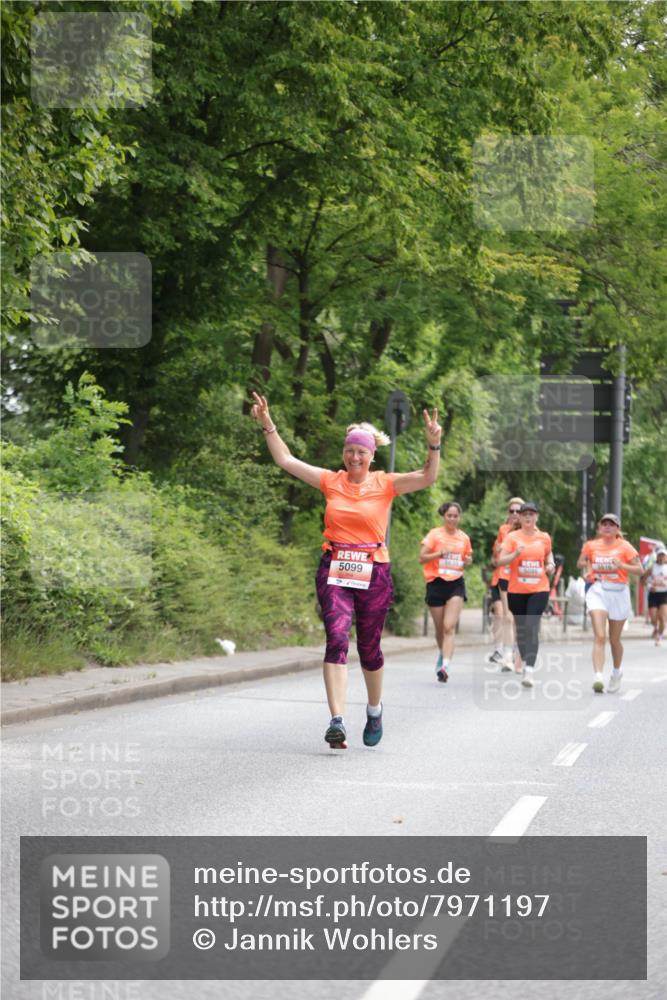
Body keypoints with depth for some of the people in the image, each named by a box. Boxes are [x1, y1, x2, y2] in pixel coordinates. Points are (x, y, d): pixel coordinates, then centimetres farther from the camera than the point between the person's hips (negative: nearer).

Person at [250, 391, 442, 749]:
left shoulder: (384, 484, 2)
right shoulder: (331, 481, 7)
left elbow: (427, 478, -10)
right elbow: (286, 460, 10)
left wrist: (433, 445, -25)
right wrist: (268, 425, 4)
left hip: (373, 574, 0)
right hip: (334, 571, 0)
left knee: (369, 648, 10)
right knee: (337, 638, -16)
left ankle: (375, 711, 36)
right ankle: (337, 720, -24)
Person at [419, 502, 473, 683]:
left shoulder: (464, 538, 8)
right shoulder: (435, 534, -1)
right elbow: (422, 558, -6)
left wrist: (468, 561, 1)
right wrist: (440, 553, -19)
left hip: (456, 584, 1)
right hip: (436, 583, -1)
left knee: (449, 627, -15)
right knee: (440, 628, 9)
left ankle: (445, 666, -23)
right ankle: (443, 653, 39)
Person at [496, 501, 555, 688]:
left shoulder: (544, 538, 5)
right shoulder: (512, 537, -1)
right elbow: (500, 561, -9)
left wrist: (550, 565, 5)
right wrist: (515, 554, -26)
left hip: (539, 590, -1)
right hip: (516, 590, 1)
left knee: (532, 627, -15)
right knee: (521, 628, 10)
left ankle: (529, 671, -22)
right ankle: (525, 661, 33)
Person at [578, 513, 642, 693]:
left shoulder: (624, 547, -1)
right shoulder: (591, 545, 6)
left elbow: (639, 570, -4)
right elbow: (580, 562, 22)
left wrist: (621, 565, -20)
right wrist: (586, 565, 0)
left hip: (618, 592, 0)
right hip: (598, 591, 0)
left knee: (614, 639, 12)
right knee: (599, 636, -17)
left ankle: (617, 672, 38)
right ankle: (597, 678, -26)